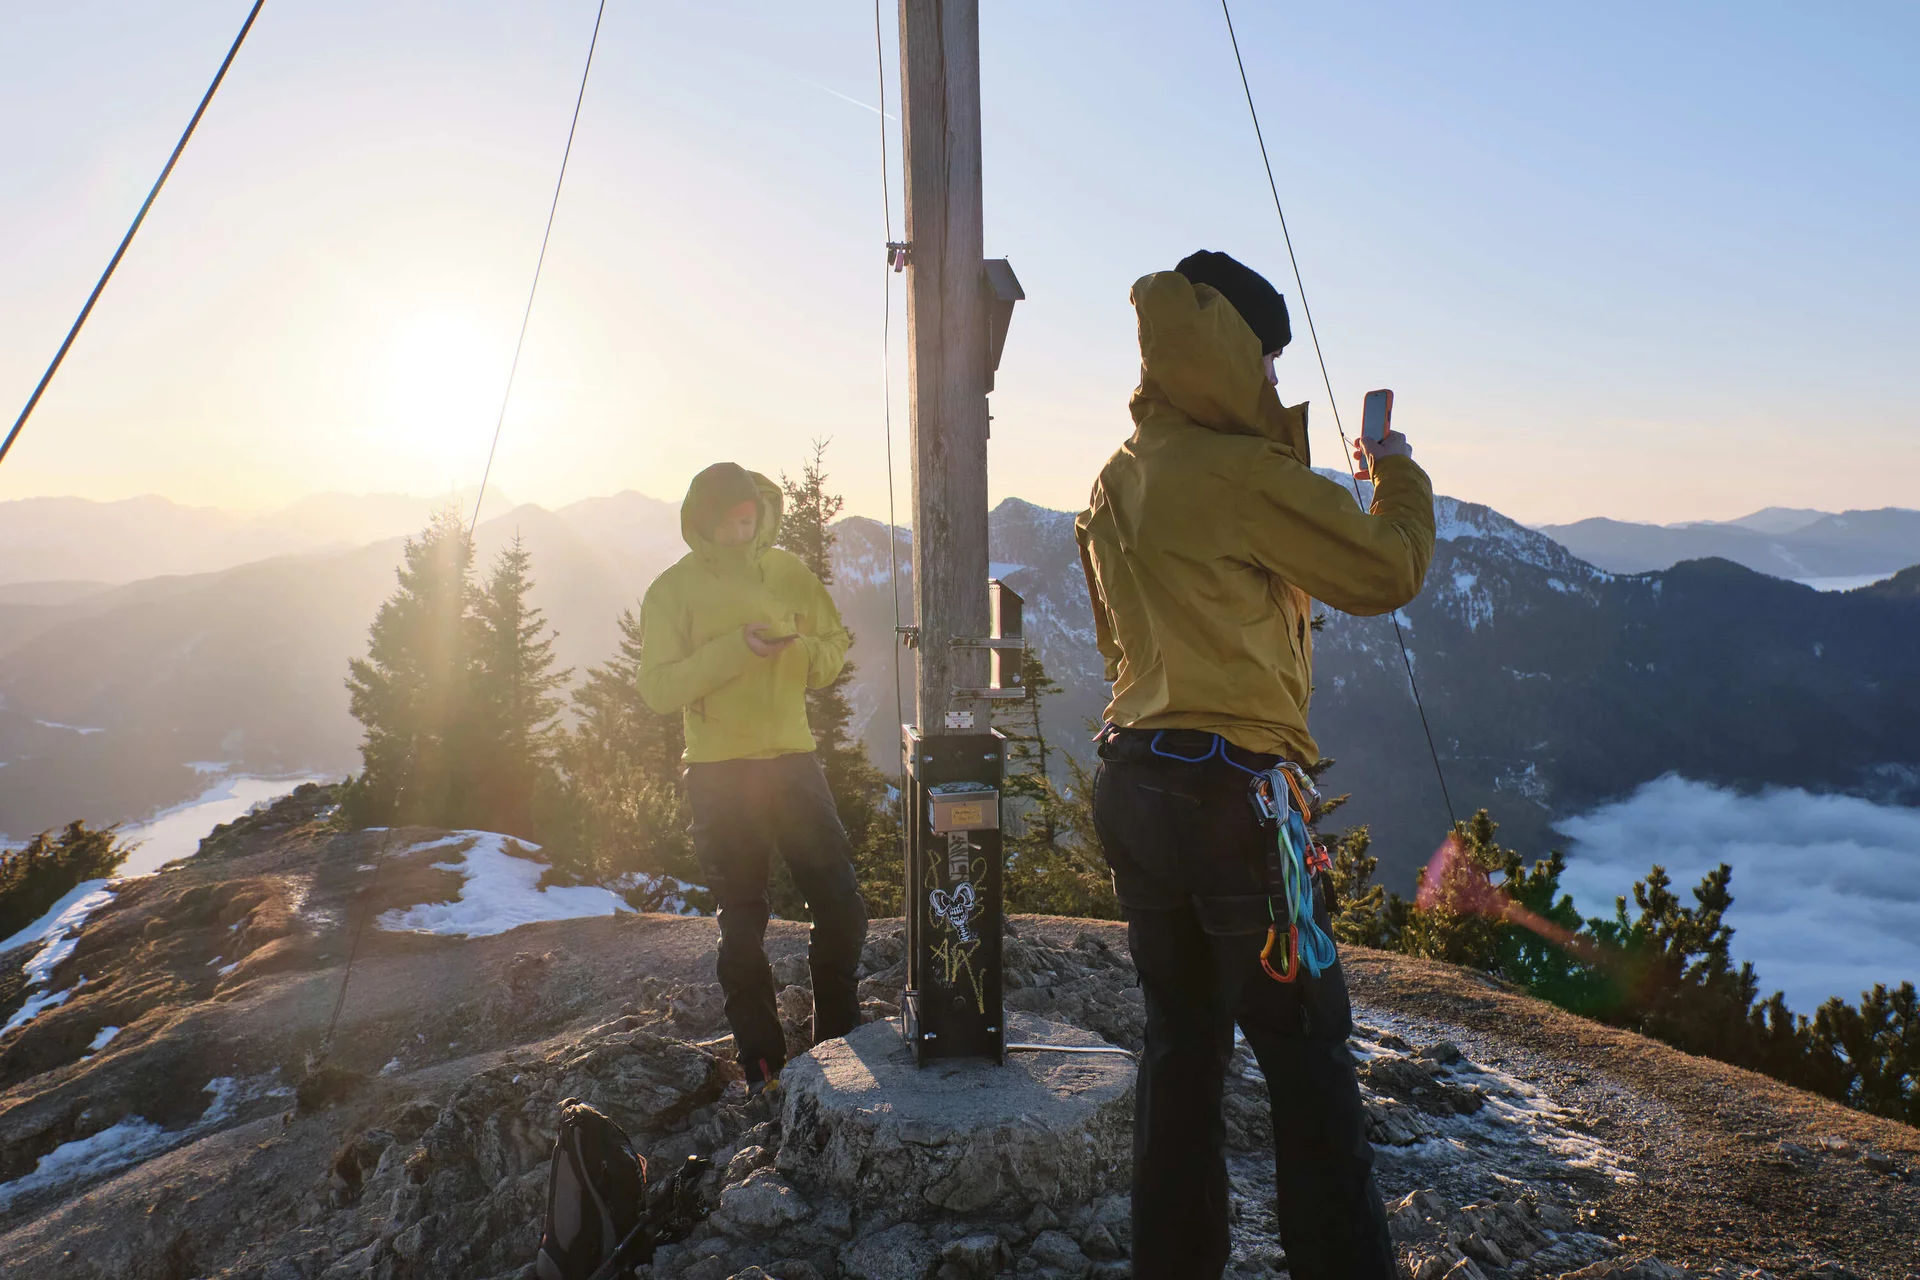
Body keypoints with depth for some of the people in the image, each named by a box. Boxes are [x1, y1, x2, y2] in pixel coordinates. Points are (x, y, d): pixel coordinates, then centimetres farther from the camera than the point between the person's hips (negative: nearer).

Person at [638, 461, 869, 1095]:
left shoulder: (788, 571, 9)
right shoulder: (674, 589, -1)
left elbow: (835, 647, 10)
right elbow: (658, 687, -8)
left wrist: (803, 648, -13)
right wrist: (735, 648, -19)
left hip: (792, 759, 3)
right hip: (719, 772, -3)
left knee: (841, 905, 2)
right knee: (743, 923, 5)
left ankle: (839, 1041, 21)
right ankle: (761, 1062, 18)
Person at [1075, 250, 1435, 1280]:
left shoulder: (1117, 480, 13)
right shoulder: (1242, 472, -12)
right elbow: (1387, 573, -3)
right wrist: (1399, 476, 13)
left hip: (1131, 785, 8)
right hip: (1228, 789, -8)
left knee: (1181, 1040, 16)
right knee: (1306, 1053, 4)